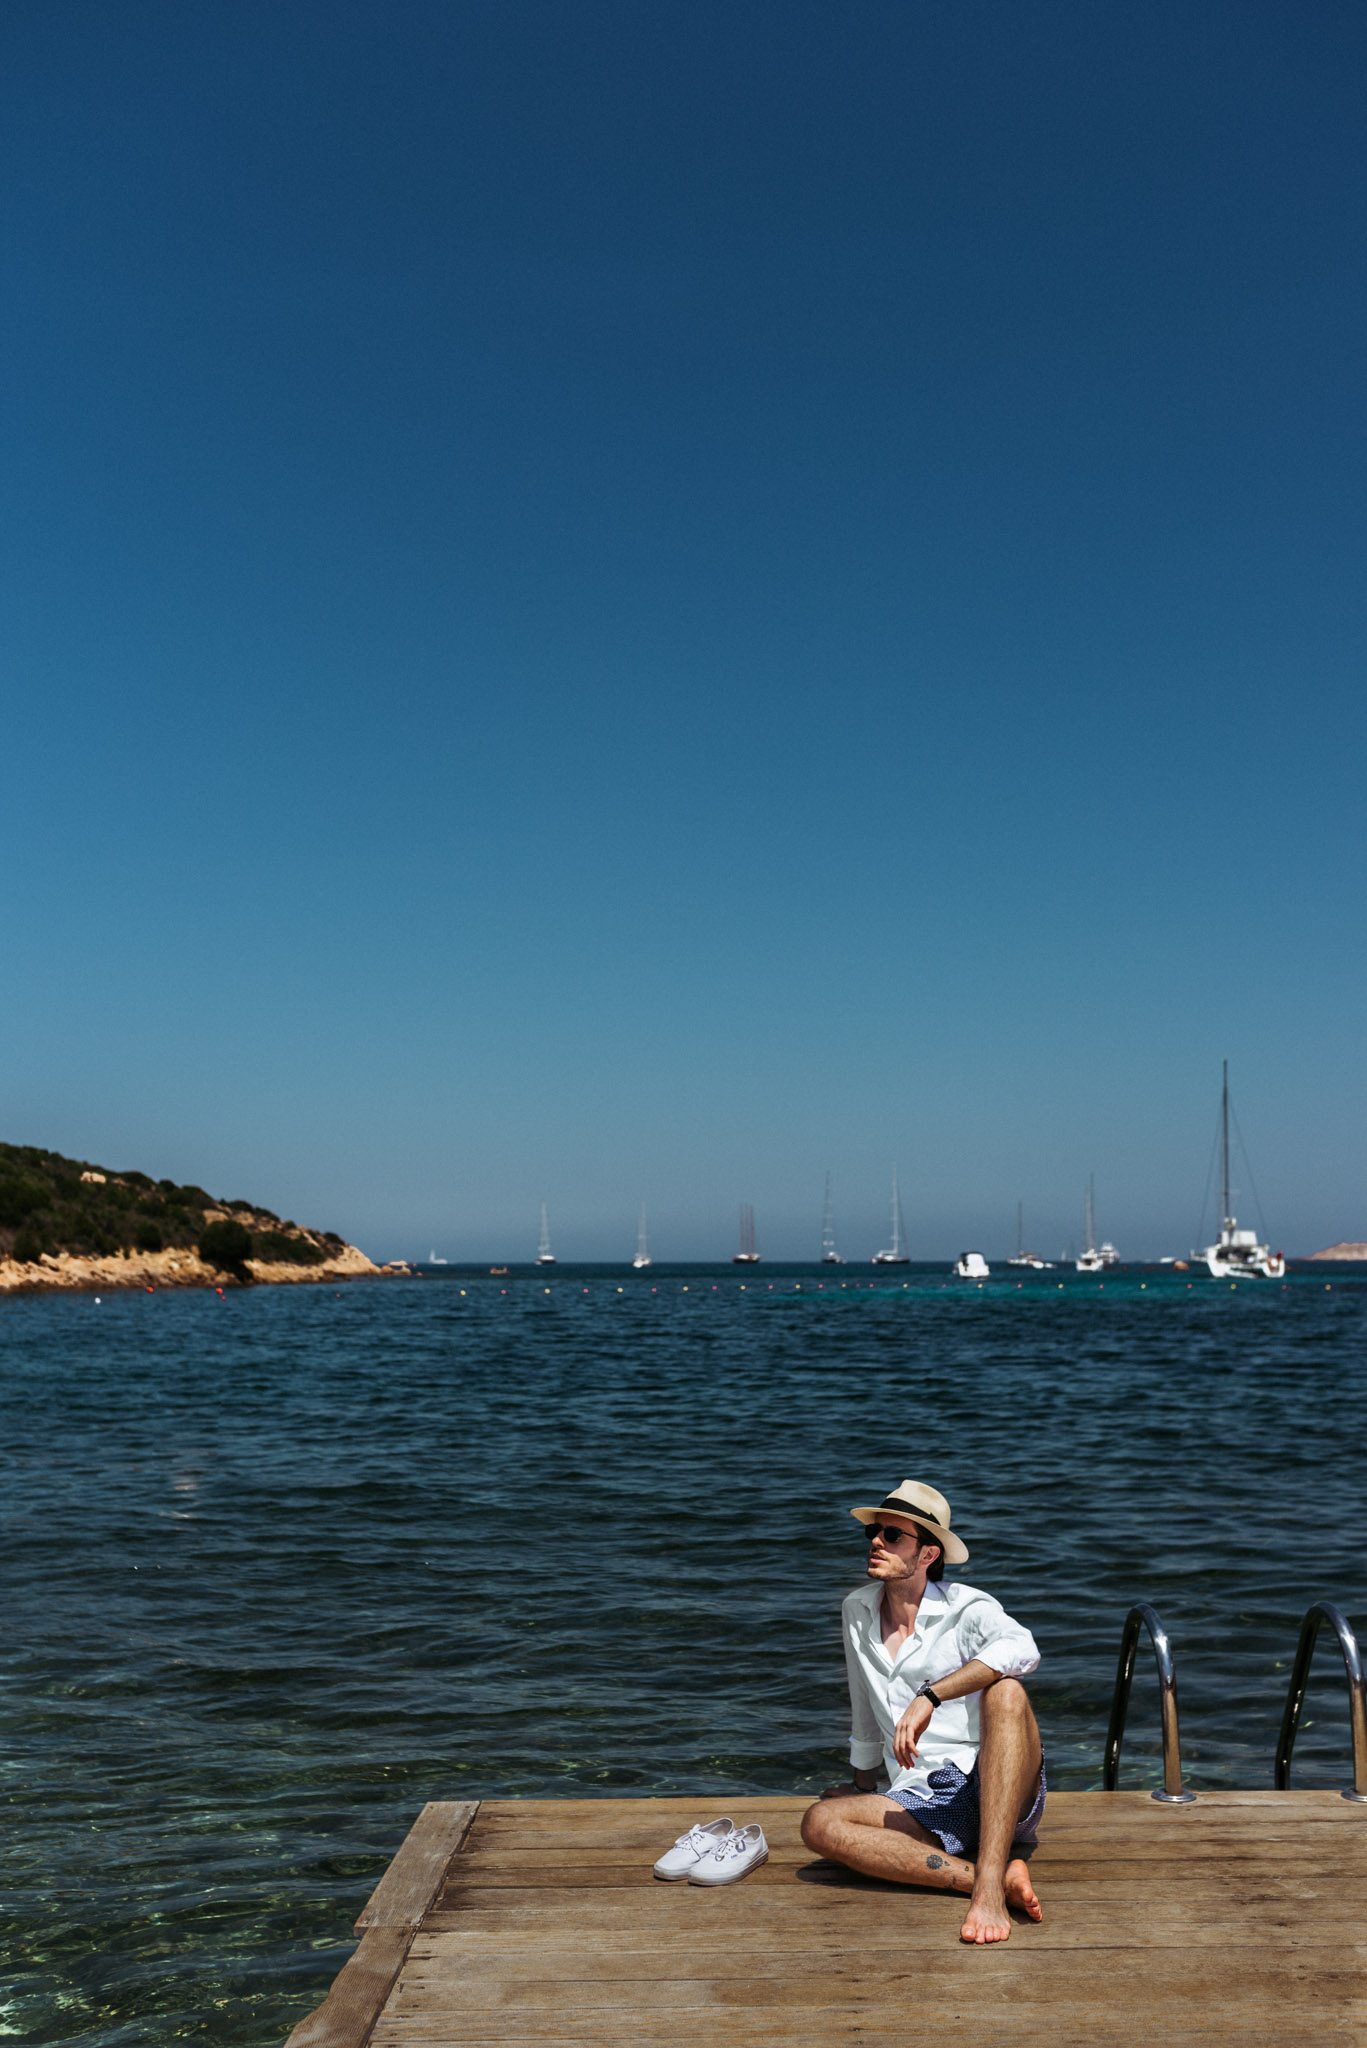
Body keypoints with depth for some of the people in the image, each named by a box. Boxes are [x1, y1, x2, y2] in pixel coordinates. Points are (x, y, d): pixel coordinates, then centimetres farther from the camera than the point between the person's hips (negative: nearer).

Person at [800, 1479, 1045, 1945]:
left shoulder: (967, 1609, -4)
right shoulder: (857, 1610, 12)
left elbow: (1021, 1649, -29)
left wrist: (929, 1697, -34)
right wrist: (863, 1785, 38)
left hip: (991, 1793, -4)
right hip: (921, 1806, 5)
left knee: (1004, 1692, -32)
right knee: (819, 1824, -23)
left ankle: (989, 1887, -40)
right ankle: (1003, 1873, -28)